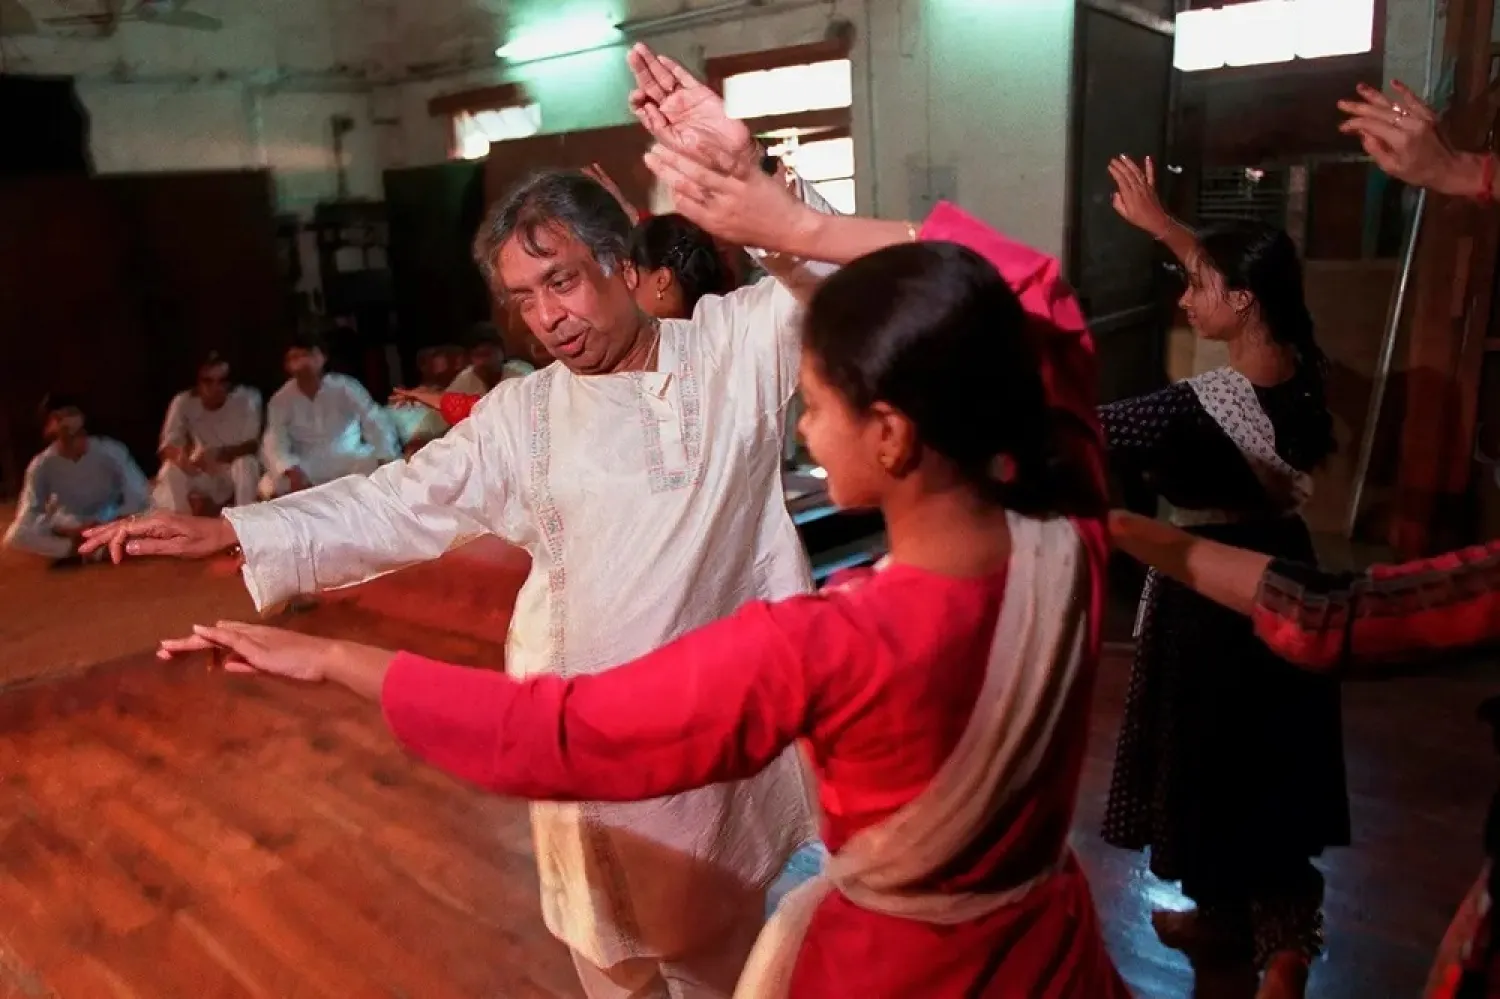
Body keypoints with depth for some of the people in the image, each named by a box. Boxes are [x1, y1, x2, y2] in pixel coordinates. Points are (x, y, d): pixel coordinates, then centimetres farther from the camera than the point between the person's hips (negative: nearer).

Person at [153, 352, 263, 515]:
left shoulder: (247, 399, -21)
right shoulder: (183, 402, -14)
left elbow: (253, 444, -21)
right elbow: (167, 446, -17)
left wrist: (220, 454, -40)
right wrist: (180, 457, -41)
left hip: (236, 470, -2)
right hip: (202, 471, 2)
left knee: (245, 463, -33)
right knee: (171, 470, -25)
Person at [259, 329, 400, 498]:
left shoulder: (345, 387, -7)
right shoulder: (281, 400, -2)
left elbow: (376, 423, -17)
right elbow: (275, 444, -11)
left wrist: (386, 462, -34)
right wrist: (292, 472, -33)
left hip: (350, 463, -1)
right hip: (306, 470, 1)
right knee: (269, 487, -27)